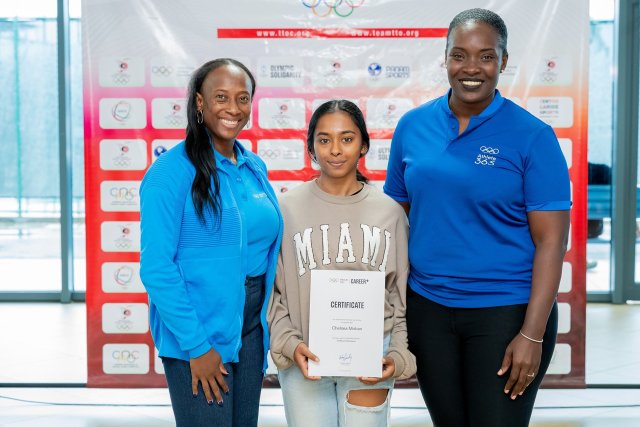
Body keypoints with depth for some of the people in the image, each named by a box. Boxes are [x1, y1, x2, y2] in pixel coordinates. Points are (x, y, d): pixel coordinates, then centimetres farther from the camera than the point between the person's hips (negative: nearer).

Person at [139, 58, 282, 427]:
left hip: (251, 327, 7)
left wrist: (264, 322, 10)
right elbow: (156, 268, -17)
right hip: (198, 332, -6)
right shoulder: (173, 171, -13)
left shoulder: (255, 167, 7)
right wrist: (196, 346, -17)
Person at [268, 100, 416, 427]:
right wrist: (289, 344, -12)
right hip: (305, 358, -1)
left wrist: (398, 355, -3)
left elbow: (402, 293, 7)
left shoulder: (390, 212, 5)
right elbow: (271, 290, 1)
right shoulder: (286, 209, 0)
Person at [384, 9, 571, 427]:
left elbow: (550, 241, -10)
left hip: (506, 313, -3)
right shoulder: (413, 126, 2)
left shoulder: (532, 136, -8)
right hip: (428, 309, 4)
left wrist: (532, 335, -15)